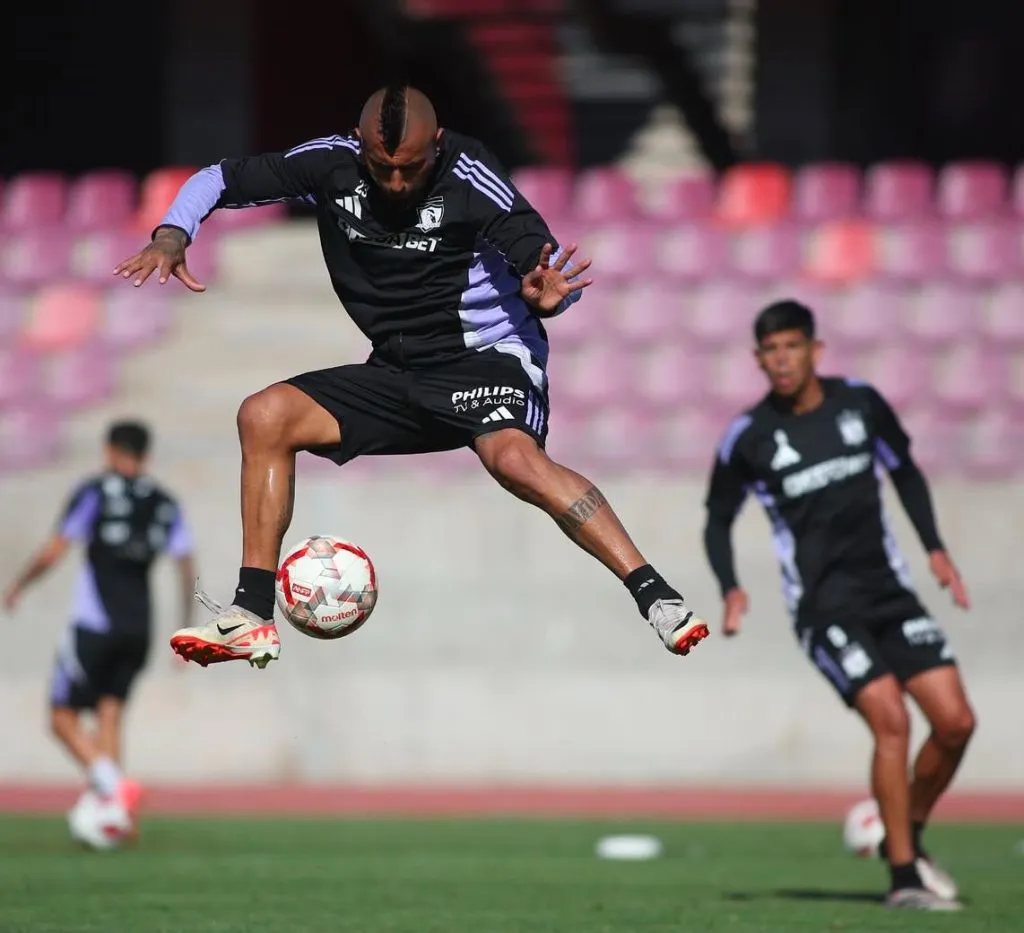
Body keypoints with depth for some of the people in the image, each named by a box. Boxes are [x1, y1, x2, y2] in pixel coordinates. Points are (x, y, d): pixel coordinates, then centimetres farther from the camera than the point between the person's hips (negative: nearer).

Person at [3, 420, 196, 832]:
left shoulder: (95, 492, -3)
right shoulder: (165, 505, 10)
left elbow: (54, 551, -8)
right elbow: (187, 569, 6)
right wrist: (187, 632, 13)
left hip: (94, 624, -5)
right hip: (139, 629, 5)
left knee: (64, 718, 1)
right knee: (109, 717, 11)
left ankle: (114, 785, -20)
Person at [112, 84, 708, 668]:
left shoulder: (469, 179, -18)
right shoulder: (332, 164, -5)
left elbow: (555, 267, -20)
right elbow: (218, 181, 5)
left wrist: (550, 297, -44)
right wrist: (172, 237, -14)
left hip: (487, 357, -6)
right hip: (397, 374, 6)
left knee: (514, 457, -36)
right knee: (264, 417, -9)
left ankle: (658, 599, -36)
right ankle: (253, 617, -5)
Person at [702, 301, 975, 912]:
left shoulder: (861, 403, 2)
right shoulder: (748, 438, -5)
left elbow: (905, 472, 18)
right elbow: (718, 521, 7)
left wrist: (935, 548, 8)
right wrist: (731, 589, -9)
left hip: (891, 592, 4)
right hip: (824, 605, -4)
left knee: (956, 721, -4)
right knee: (892, 721, -20)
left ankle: (907, 837, 20)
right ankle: (904, 878, -12)